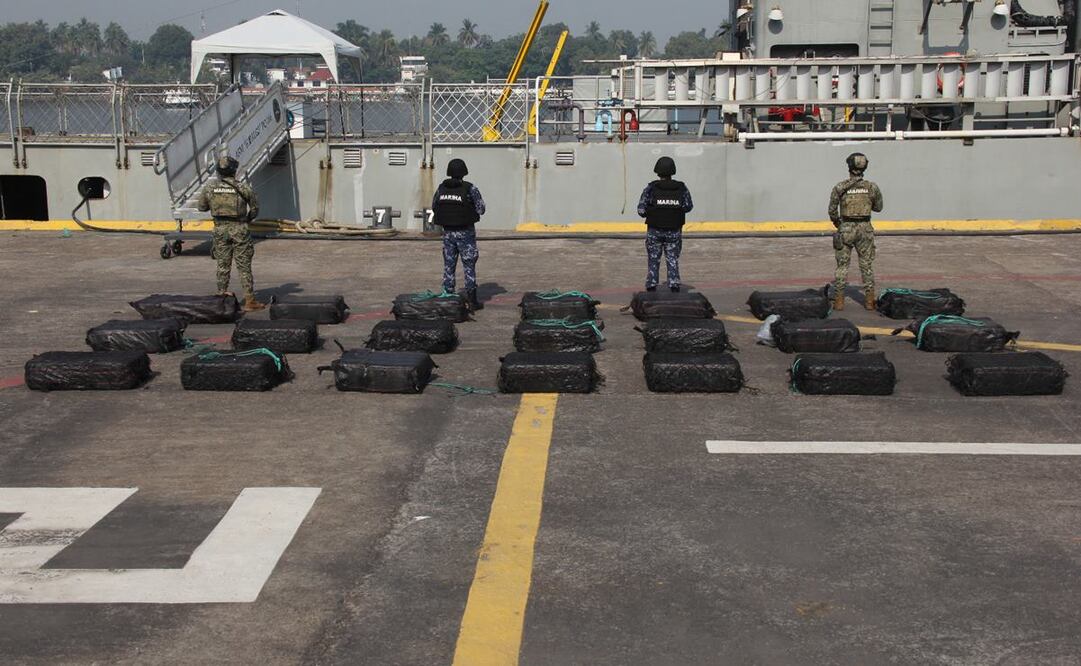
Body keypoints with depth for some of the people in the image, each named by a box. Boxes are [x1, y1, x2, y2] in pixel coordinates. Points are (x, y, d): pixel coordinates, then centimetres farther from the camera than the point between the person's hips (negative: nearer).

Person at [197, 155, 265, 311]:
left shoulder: (209, 189, -3)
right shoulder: (243, 189, -9)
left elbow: (202, 207, 11)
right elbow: (255, 208, 4)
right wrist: (248, 219, 23)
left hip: (220, 229, 3)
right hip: (239, 229, -3)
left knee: (223, 264, 14)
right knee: (244, 267, 1)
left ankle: (222, 295, 20)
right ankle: (249, 301, 1)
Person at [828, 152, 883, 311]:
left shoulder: (839, 187, -9)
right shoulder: (872, 187, -4)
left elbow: (832, 210, -3)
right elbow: (878, 208, 10)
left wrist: (836, 222, 16)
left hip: (845, 229, -1)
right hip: (865, 229, 1)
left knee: (842, 265, 8)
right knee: (867, 265, 11)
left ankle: (839, 301, 6)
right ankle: (869, 301, 12)